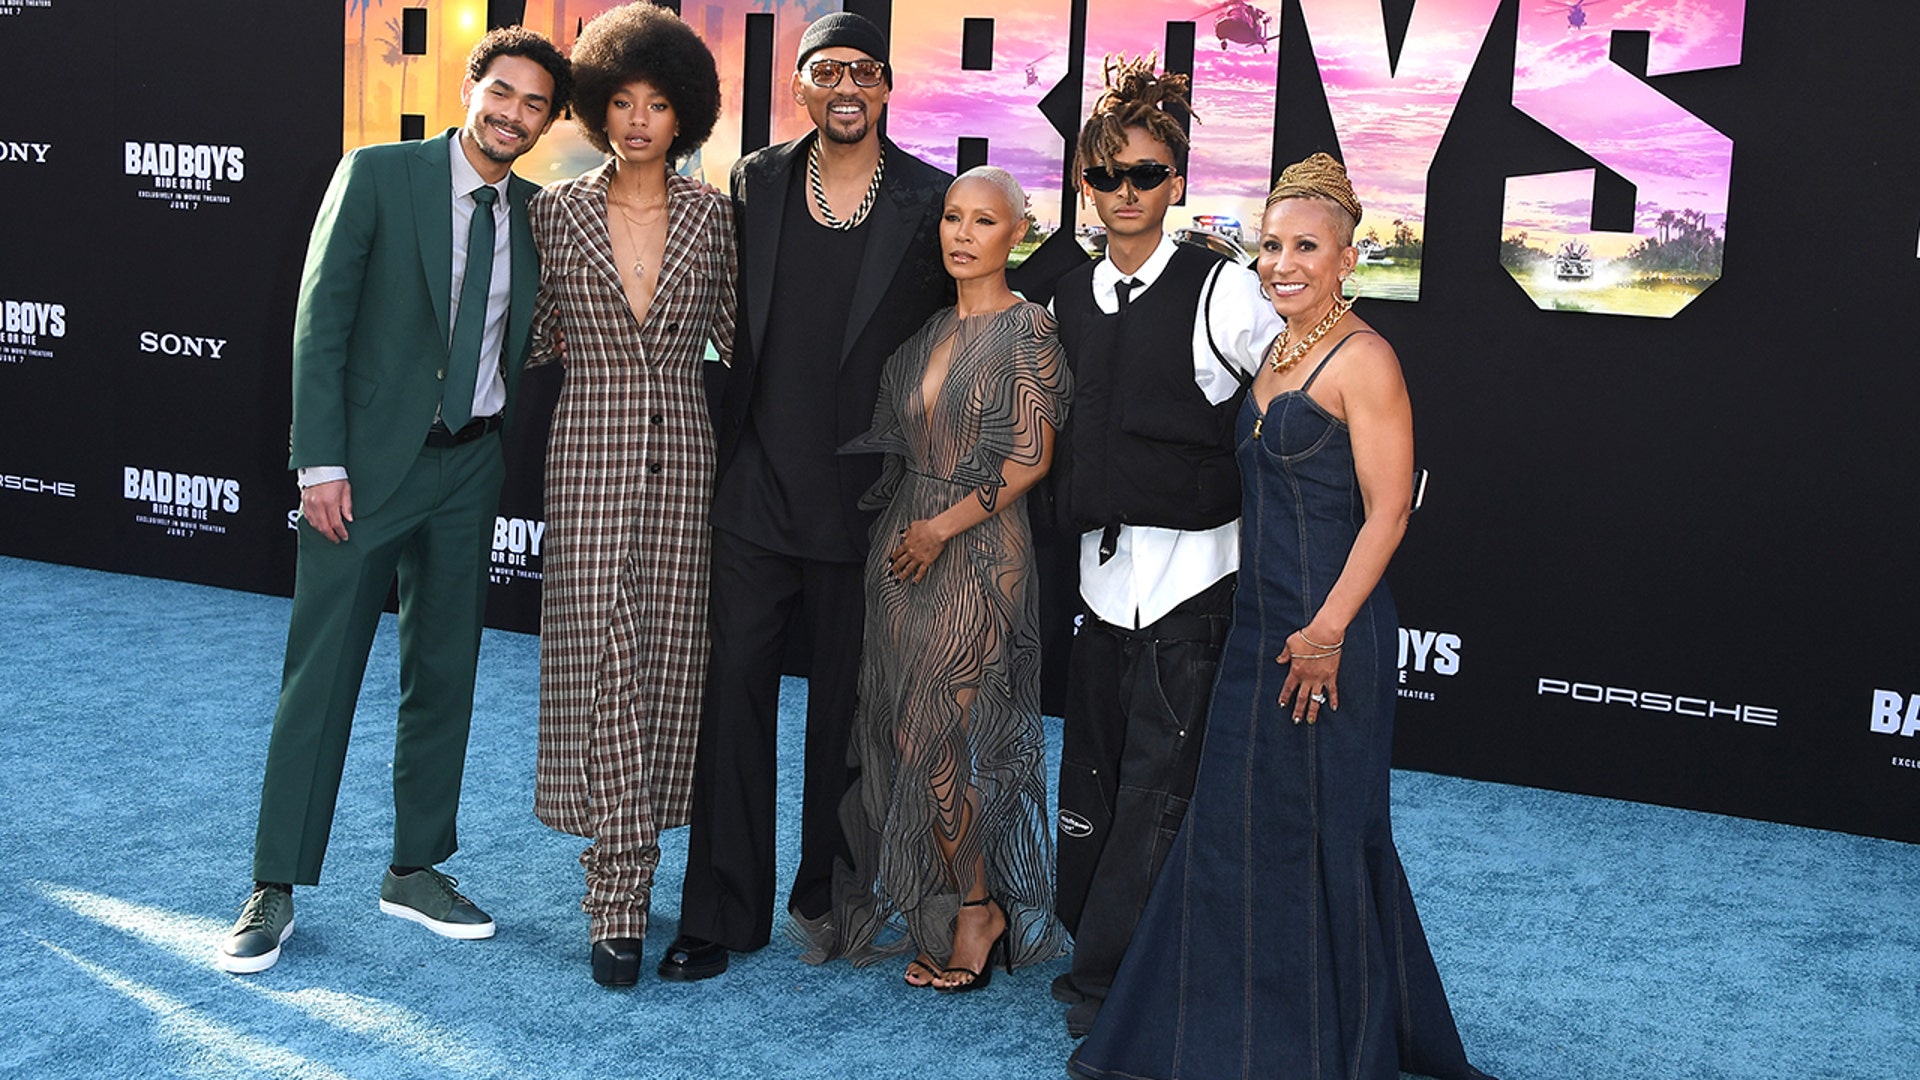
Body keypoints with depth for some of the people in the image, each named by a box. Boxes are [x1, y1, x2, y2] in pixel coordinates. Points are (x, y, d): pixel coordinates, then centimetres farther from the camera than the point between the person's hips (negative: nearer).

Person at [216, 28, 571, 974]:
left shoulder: (534, 213, 7)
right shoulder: (377, 175, -6)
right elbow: (322, 320, -9)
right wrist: (321, 463, -14)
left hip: (470, 467, 5)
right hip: (368, 460, -4)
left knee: (446, 672, 10)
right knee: (321, 672, -1)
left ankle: (415, 869, 24)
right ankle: (276, 888, 11)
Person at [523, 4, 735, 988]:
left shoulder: (709, 214, 6)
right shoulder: (557, 211, 3)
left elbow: (731, 328, 12)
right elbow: (536, 339, 12)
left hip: (680, 461, 2)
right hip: (590, 460, -1)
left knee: (664, 658, 5)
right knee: (598, 661, -7)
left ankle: (624, 860, 23)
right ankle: (618, 904, -2)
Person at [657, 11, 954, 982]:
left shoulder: (930, 202, -3)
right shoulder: (756, 183, 5)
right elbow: (736, 320, 14)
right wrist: (728, 445, 10)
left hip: (865, 500, -2)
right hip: (757, 490, 2)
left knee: (846, 708, 10)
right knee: (732, 690, 2)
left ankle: (827, 899, 27)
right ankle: (723, 913, 12)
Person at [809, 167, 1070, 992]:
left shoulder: (1026, 329, -8)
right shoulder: (931, 328, 12)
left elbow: (1031, 458, -13)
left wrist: (941, 529, -13)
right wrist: (903, 525, 6)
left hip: (976, 554, -7)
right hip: (903, 545, 7)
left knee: (936, 737, -6)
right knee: (899, 731, 8)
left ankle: (975, 912, 12)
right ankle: (963, 909, 21)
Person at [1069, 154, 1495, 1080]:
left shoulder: (1363, 361, -12)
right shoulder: (1277, 354, 13)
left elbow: (1386, 512, -17)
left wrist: (1328, 629, -22)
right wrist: (1267, 618, 14)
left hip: (1329, 633, -8)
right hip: (1260, 623, 9)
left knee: (1323, 830, 4)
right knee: (1236, 828, 15)